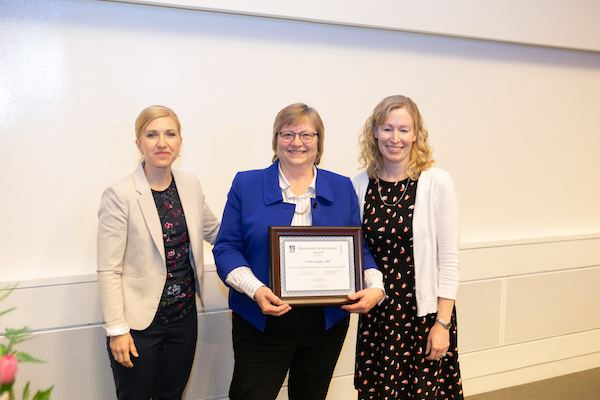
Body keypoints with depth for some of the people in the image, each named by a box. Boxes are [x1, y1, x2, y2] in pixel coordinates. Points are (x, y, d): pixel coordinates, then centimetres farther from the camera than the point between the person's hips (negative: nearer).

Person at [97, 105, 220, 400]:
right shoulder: (119, 195, -14)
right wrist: (116, 329, -14)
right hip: (139, 322, -5)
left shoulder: (190, 185, 2)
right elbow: (108, 270, -13)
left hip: (184, 317, 5)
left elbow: (213, 231, 17)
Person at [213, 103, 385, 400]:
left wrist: (375, 287, -10)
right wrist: (255, 289, -19)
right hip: (262, 321, -2)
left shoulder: (342, 188, 6)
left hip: (327, 323, 3)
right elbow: (226, 248, -3)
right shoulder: (246, 184, 0)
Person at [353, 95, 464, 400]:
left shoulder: (437, 183, -8)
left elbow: (449, 259, -8)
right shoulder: (360, 184, 2)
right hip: (376, 312, 3)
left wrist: (442, 323, -9)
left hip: (424, 310, -3)